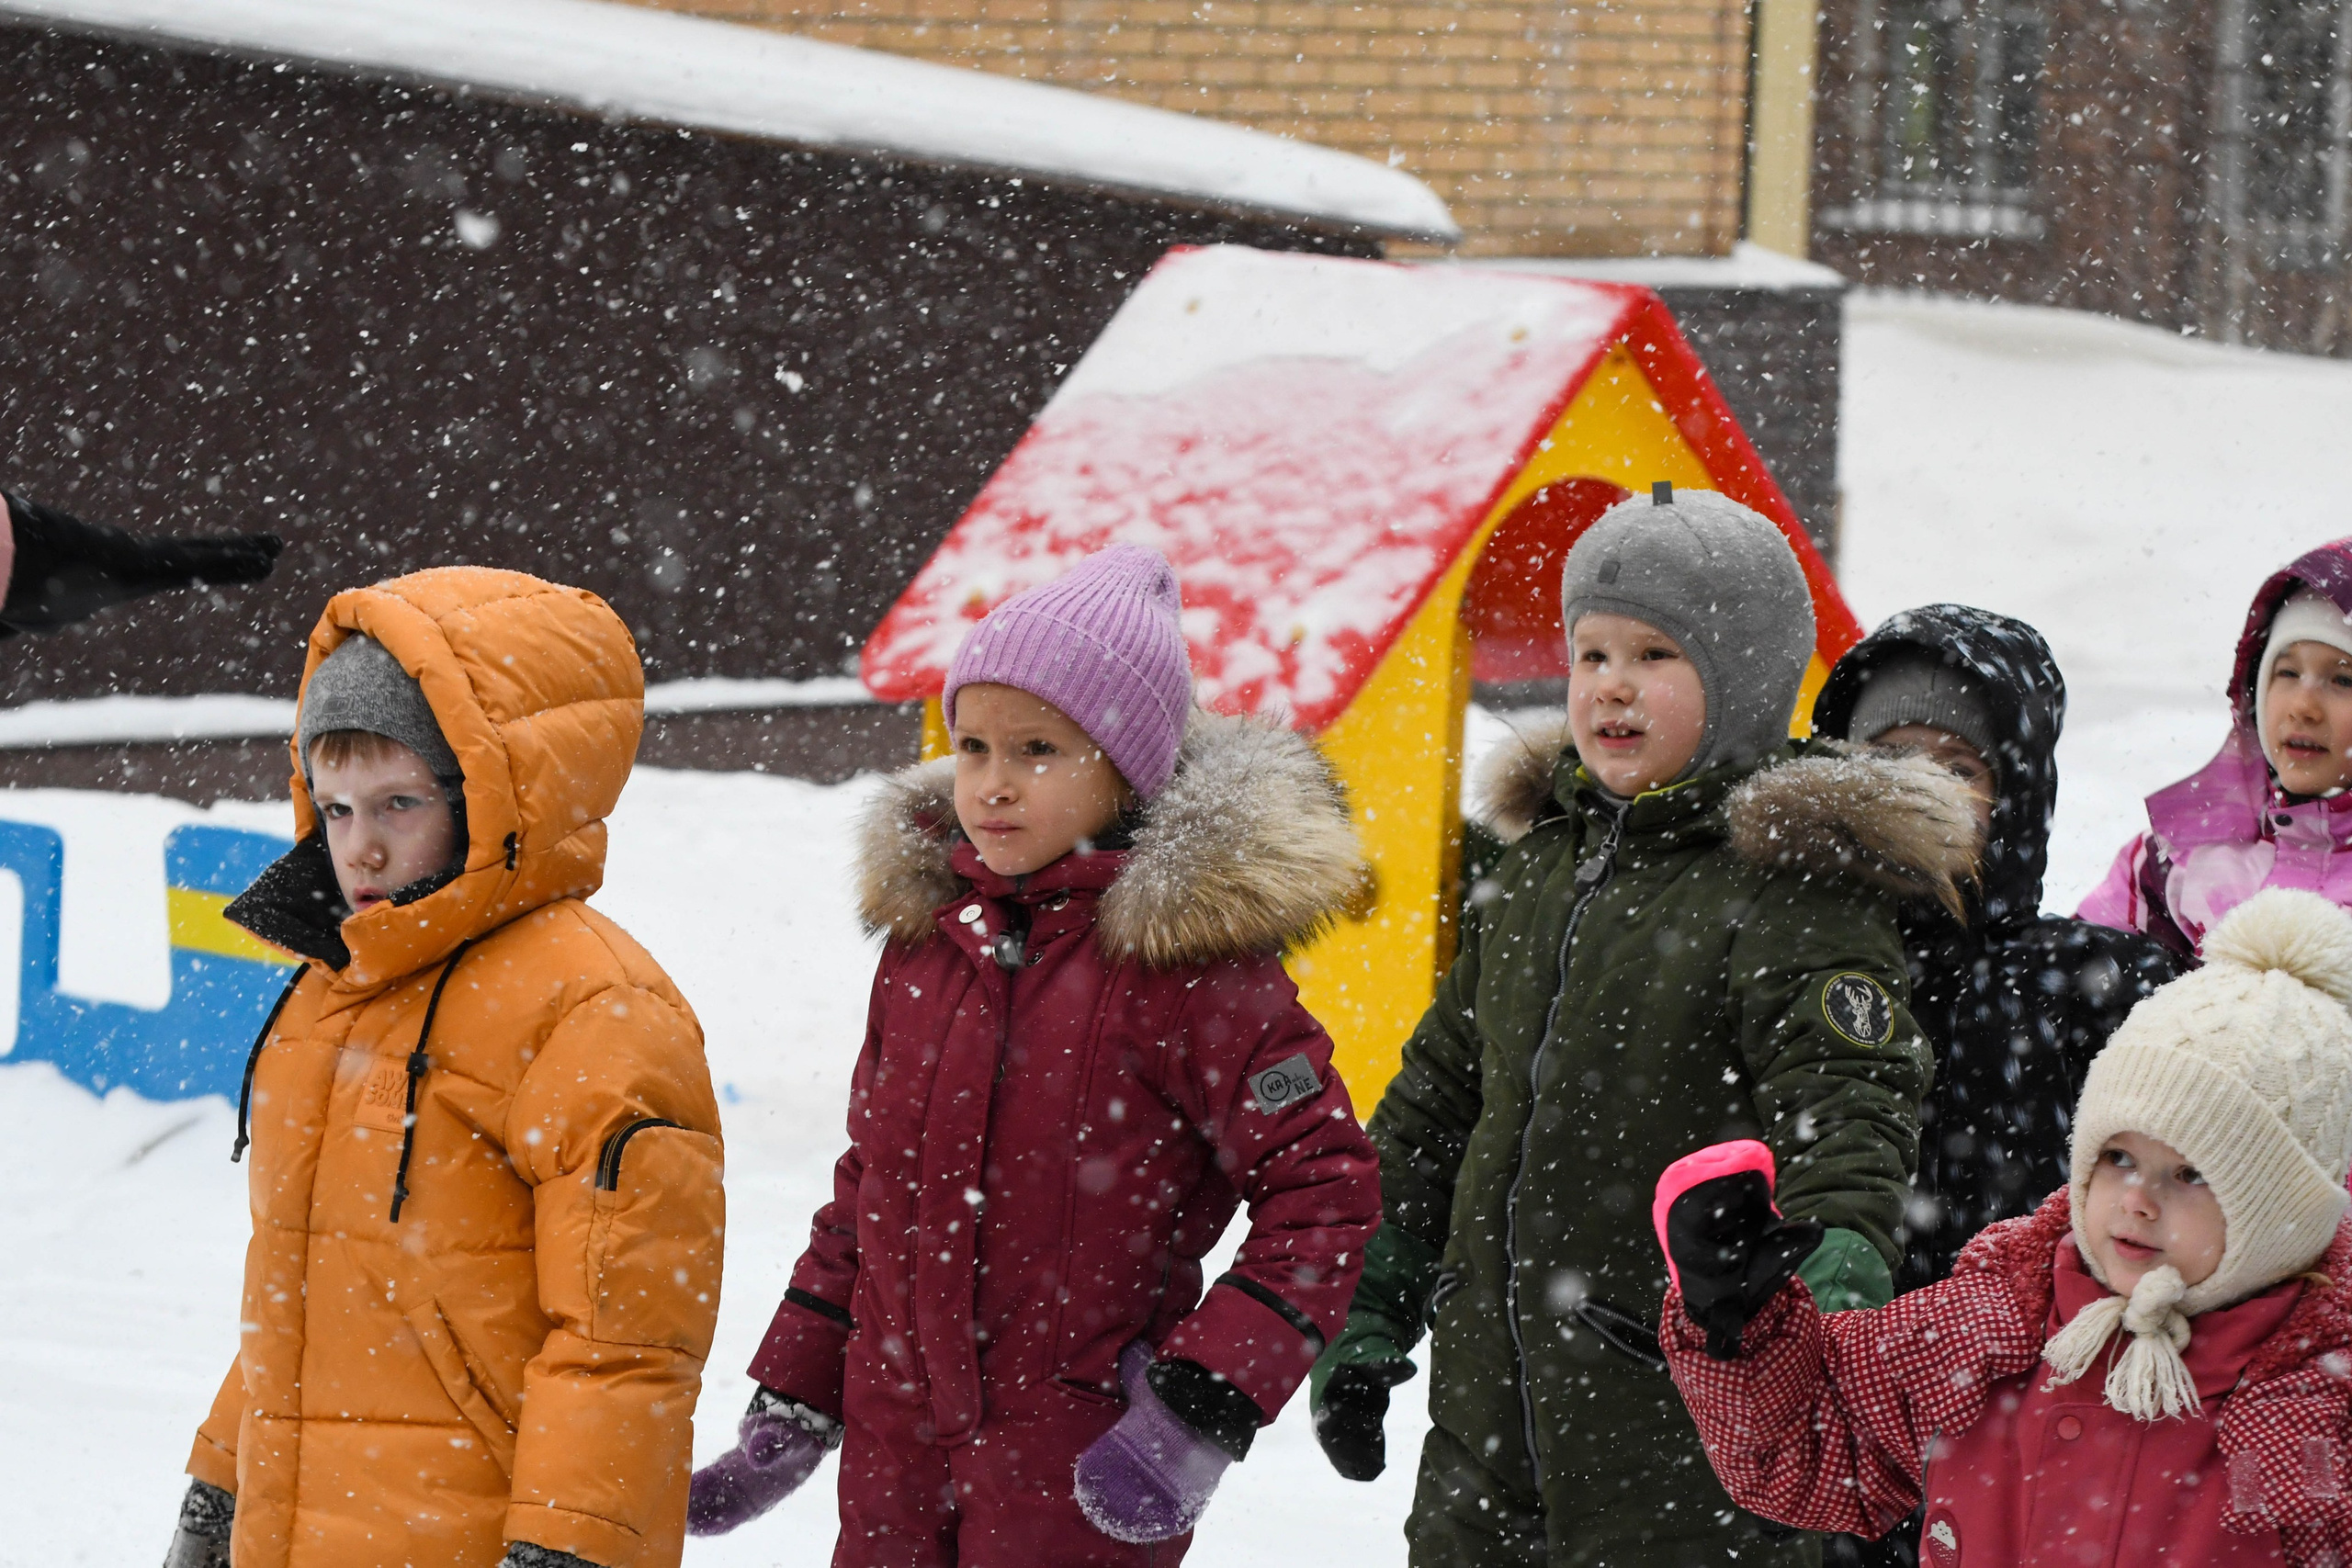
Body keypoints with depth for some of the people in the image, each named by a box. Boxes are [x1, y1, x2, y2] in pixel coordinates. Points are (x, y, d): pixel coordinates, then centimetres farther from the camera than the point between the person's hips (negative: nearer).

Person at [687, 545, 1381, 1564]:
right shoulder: (925, 932, 7)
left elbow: (1322, 1192, -12)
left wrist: (1201, 1411, -19)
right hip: (892, 1460, 6)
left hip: (1087, 1480, -6)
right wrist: (789, 1409, 13)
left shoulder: (1189, 955, -11)